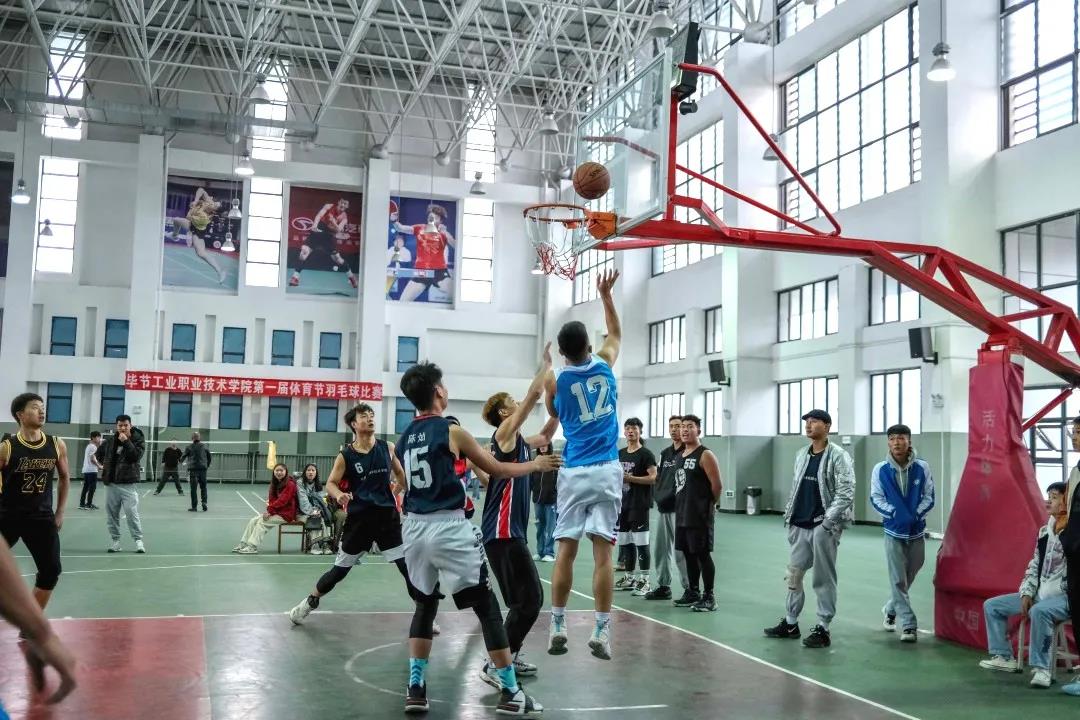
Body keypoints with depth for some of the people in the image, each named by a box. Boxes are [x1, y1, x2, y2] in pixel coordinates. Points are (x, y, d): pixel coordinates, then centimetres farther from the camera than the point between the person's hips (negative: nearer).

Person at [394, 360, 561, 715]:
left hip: (414, 528, 7)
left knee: (425, 604, 20)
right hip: (449, 529, -6)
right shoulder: (451, 431, -7)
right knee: (487, 608, 1)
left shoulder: (403, 439, 11)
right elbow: (499, 470, 3)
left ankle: (416, 688, 15)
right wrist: (536, 465, 19)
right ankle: (511, 693, 4)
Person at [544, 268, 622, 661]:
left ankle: (557, 627, 10)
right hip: (606, 471, 0)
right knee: (602, 551, -2)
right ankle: (601, 631, -3)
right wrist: (606, 294, 29)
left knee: (566, 550, 6)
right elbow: (616, 332, 24)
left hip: (573, 473, 0)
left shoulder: (555, 379, 0)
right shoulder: (605, 363, 3)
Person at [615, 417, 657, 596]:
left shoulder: (646, 454, -6)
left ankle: (644, 580, -2)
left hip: (639, 505, -7)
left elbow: (653, 478, -15)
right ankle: (629, 577, 22)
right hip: (623, 504, 7)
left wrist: (630, 478, -20)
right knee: (626, 542, 12)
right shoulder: (620, 454, 15)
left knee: (641, 542, -6)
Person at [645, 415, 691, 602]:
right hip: (662, 507, 8)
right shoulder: (665, 453, 18)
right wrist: (657, 495, 9)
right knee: (660, 549, 13)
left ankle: (691, 590, -2)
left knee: (680, 551, -9)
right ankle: (663, 586, 23)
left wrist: (673, 496, -18)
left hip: (678, 508, -8)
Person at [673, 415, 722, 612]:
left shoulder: (705, 455, -11)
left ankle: (708, 597, 3)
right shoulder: (679, 456, 14)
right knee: (688, 553, 13)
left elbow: (717, 485, -14)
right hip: (682, 514, 8)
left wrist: (708, 505, -4)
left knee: (703, 554, -4)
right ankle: (693, 592, 24)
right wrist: (681, 505, 13)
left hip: (700, 515, -8)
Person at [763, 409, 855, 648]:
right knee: (793, 575, 11)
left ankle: (823, 629, 8)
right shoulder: (801, 455, 13)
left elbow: (846, 492, -13)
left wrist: (828, 521, -17)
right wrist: (788, 517, 11)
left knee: (824, 579, 0)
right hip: (800, 527, 7)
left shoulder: (838, 456, -8)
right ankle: (790, 623, 23)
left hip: (824, 528, -7)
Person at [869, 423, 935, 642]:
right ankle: (909, 625, 3)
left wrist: (916, 514, -16)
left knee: (909, 578, 16)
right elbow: (876, 498, -5)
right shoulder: (880, 470, -9)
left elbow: (929, 496, 0)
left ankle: (891, 609, 39)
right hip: (894, 532, -2)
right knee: (898, 580, -3)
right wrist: (895, 513, -19)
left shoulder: (922, 468, -6)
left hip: (917, 531, 2)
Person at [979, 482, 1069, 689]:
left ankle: (1041, 667, -26)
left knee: (1039, 611, -39)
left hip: (1065, 596, -9)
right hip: (1039, 593, 9)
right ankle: (1004, 657, 11)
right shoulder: (1045, 530, 13)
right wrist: (1026, 594, 3)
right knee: (991, 605, 5)